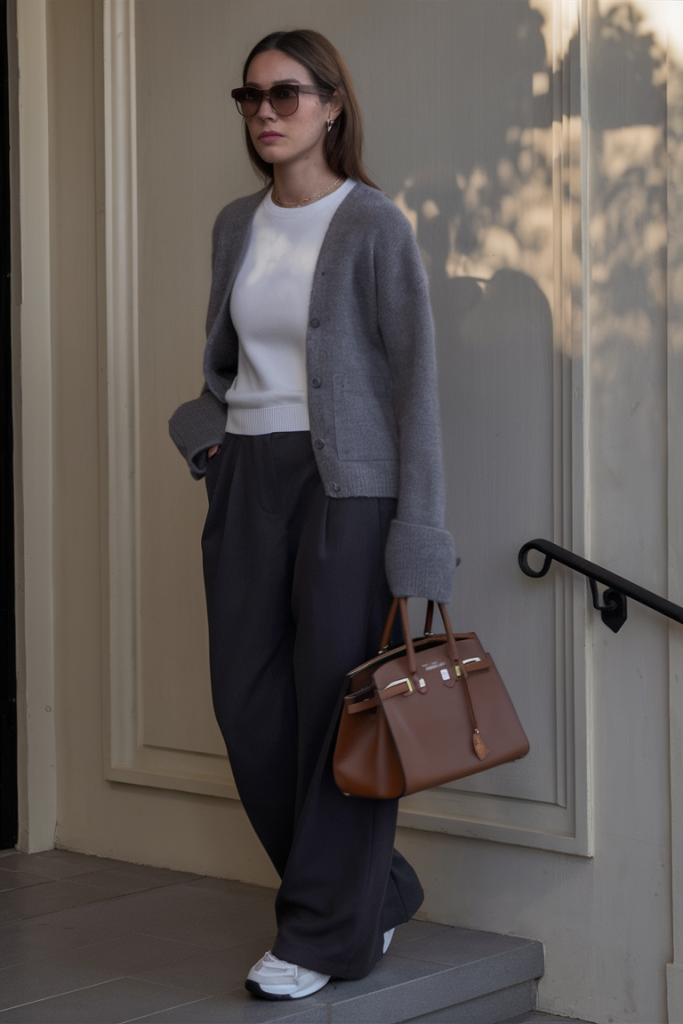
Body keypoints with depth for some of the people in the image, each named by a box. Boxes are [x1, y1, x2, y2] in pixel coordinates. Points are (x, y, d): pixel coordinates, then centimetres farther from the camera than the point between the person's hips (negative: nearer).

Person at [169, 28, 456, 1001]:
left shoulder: (374, 225, -7)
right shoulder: (236, 224, 12)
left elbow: (415, 378, -10)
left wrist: (420, 537, -15)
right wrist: (210, 429, 6)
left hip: (344, 481, -6)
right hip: (247, 481, 7)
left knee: (338, 702, -3)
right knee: (249, 704, 5)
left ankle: (329, 931, 11)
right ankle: (378, 890, 23)